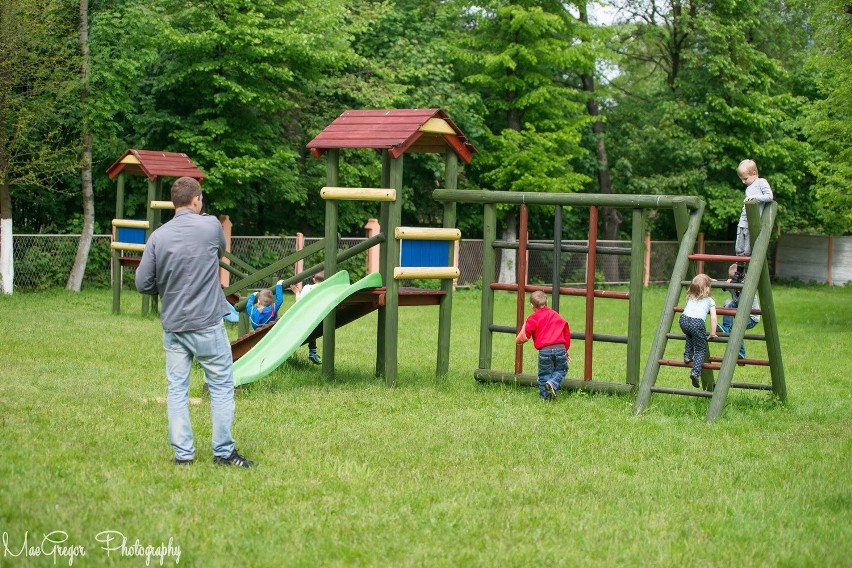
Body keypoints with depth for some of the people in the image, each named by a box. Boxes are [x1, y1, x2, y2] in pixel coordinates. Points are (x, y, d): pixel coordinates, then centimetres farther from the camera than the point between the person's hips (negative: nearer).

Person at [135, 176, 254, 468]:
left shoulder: (158, 236, -2)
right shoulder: (210, 226, -7)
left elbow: (142, 283, 1)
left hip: (172, 326, 3)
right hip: (207, 324, -3)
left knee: (177, 388, 9)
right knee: (221, 386, 7)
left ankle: (183, 453, 10)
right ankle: (223, 451, 9)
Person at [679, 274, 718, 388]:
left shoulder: (690, 298, 31)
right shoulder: (709, 300, 21)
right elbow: (713, 317, 14)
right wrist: (713, 333, 20)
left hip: (684, 320, 4)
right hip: (697, 322, -4)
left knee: (690, 336, 38)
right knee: (701, 349, 4)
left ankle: (687, 355, 23)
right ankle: (695, 371, -16)